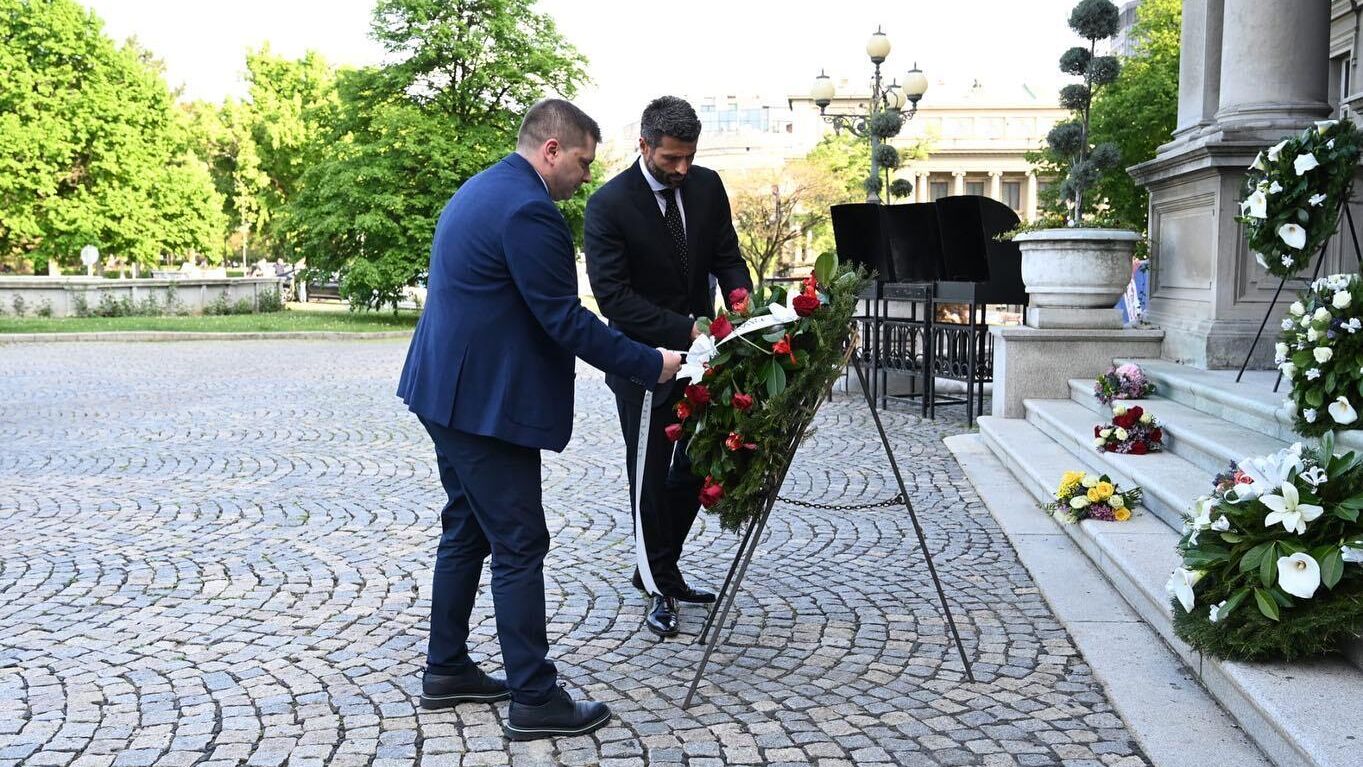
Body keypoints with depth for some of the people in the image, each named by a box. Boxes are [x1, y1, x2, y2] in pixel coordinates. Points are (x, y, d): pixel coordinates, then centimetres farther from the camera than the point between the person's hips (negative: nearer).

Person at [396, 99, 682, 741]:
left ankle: (446, 670, 29)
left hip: (449, 392, 11)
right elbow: (564, 319, -21)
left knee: (466, 531, 18)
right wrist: (651, 365, -14)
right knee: (519, 547, -3)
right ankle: (534, 700, 5)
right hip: (487, 404, -11)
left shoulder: (481, 189, 14)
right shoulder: (528, 210, -19)